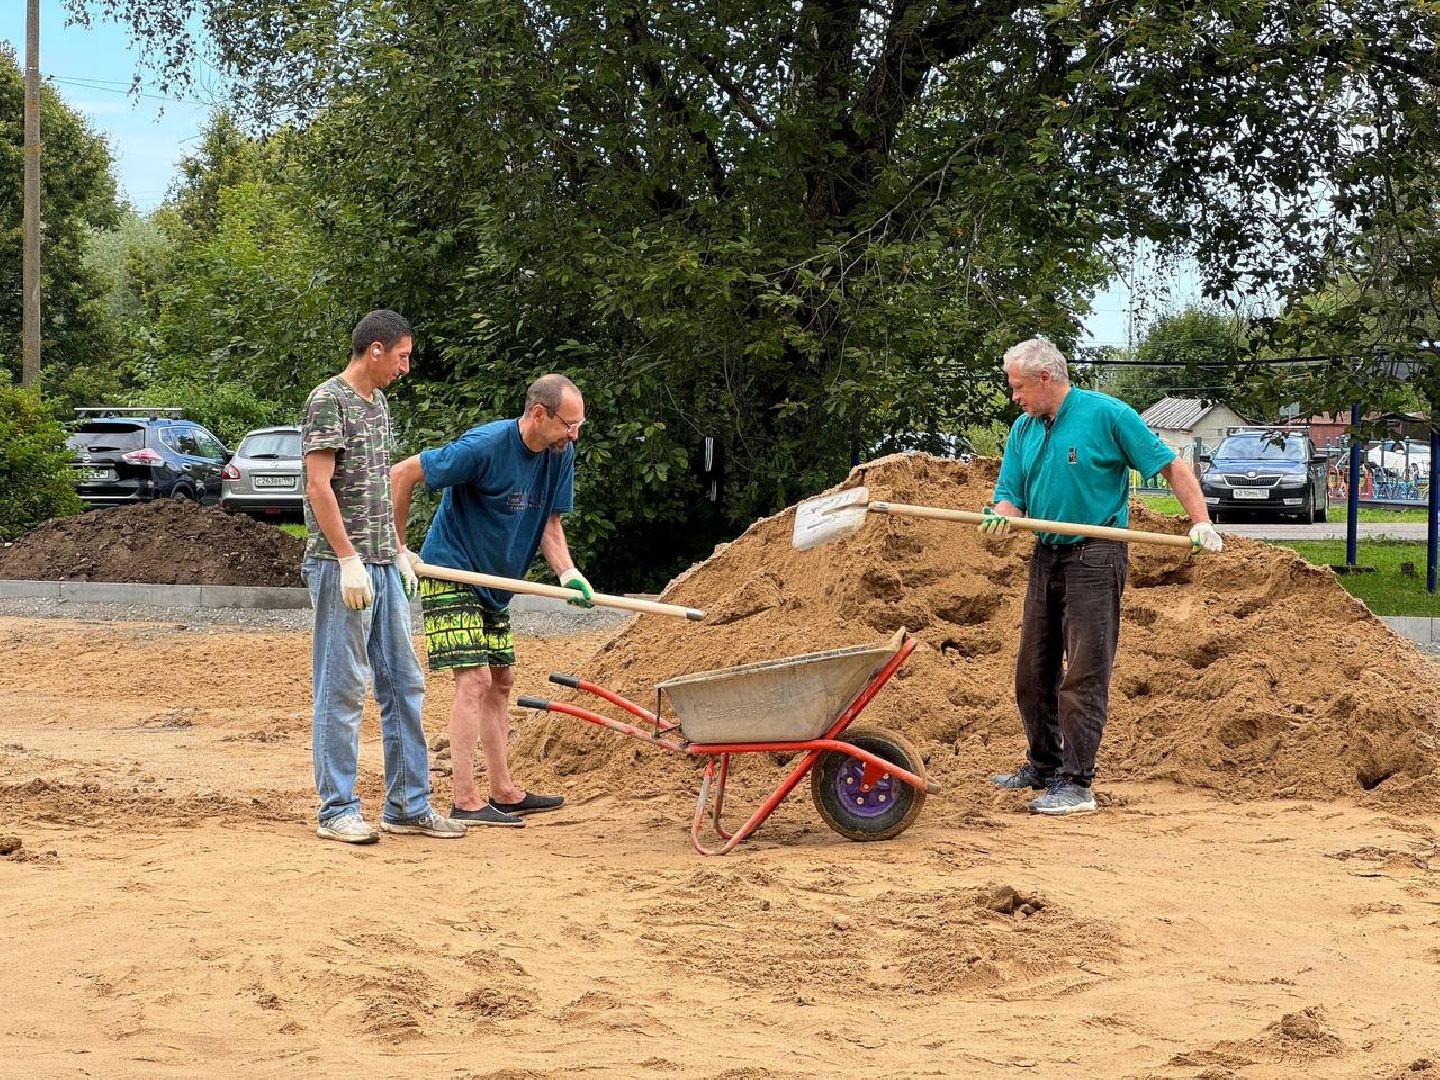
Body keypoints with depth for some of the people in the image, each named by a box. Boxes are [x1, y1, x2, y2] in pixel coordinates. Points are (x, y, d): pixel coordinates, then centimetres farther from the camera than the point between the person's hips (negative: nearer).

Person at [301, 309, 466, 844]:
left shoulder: (377, 402, 17)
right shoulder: (328, 400, -10)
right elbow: (319, 486, -16)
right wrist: (349, 560, -19)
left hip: (381, 566, 9)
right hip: (341, 566, -9)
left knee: (403, 683, 9)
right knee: (342, 689, -5)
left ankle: (407, 804, 16)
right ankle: (337, 810, 2)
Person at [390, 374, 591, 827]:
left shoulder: (560, 455, -1)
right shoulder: (484, 446, -24)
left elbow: (549, 522, 6)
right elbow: (403, 474, -19)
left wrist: (568, 574, -14)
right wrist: (397, 550, -15)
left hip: (494, 583, 9)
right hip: (452, 575, -9)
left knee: (500, 682, 13)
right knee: (474, 680, -15)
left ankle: (505, 793, 23)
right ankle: (466, 802, -13)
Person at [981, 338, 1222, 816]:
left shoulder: (1107, 415, -9)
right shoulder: (1023, 430, 9)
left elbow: (1172, 467, -7)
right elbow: (1011, 496, 6)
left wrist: (1201, 522, -17)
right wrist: (1001, 516, -18)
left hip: (1094, 558, -7)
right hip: (1045, 557, 7)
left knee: (1084, 674, -8)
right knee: (1033, 671, 14)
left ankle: (1076, 783, -6)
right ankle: (1043, 765, 29)